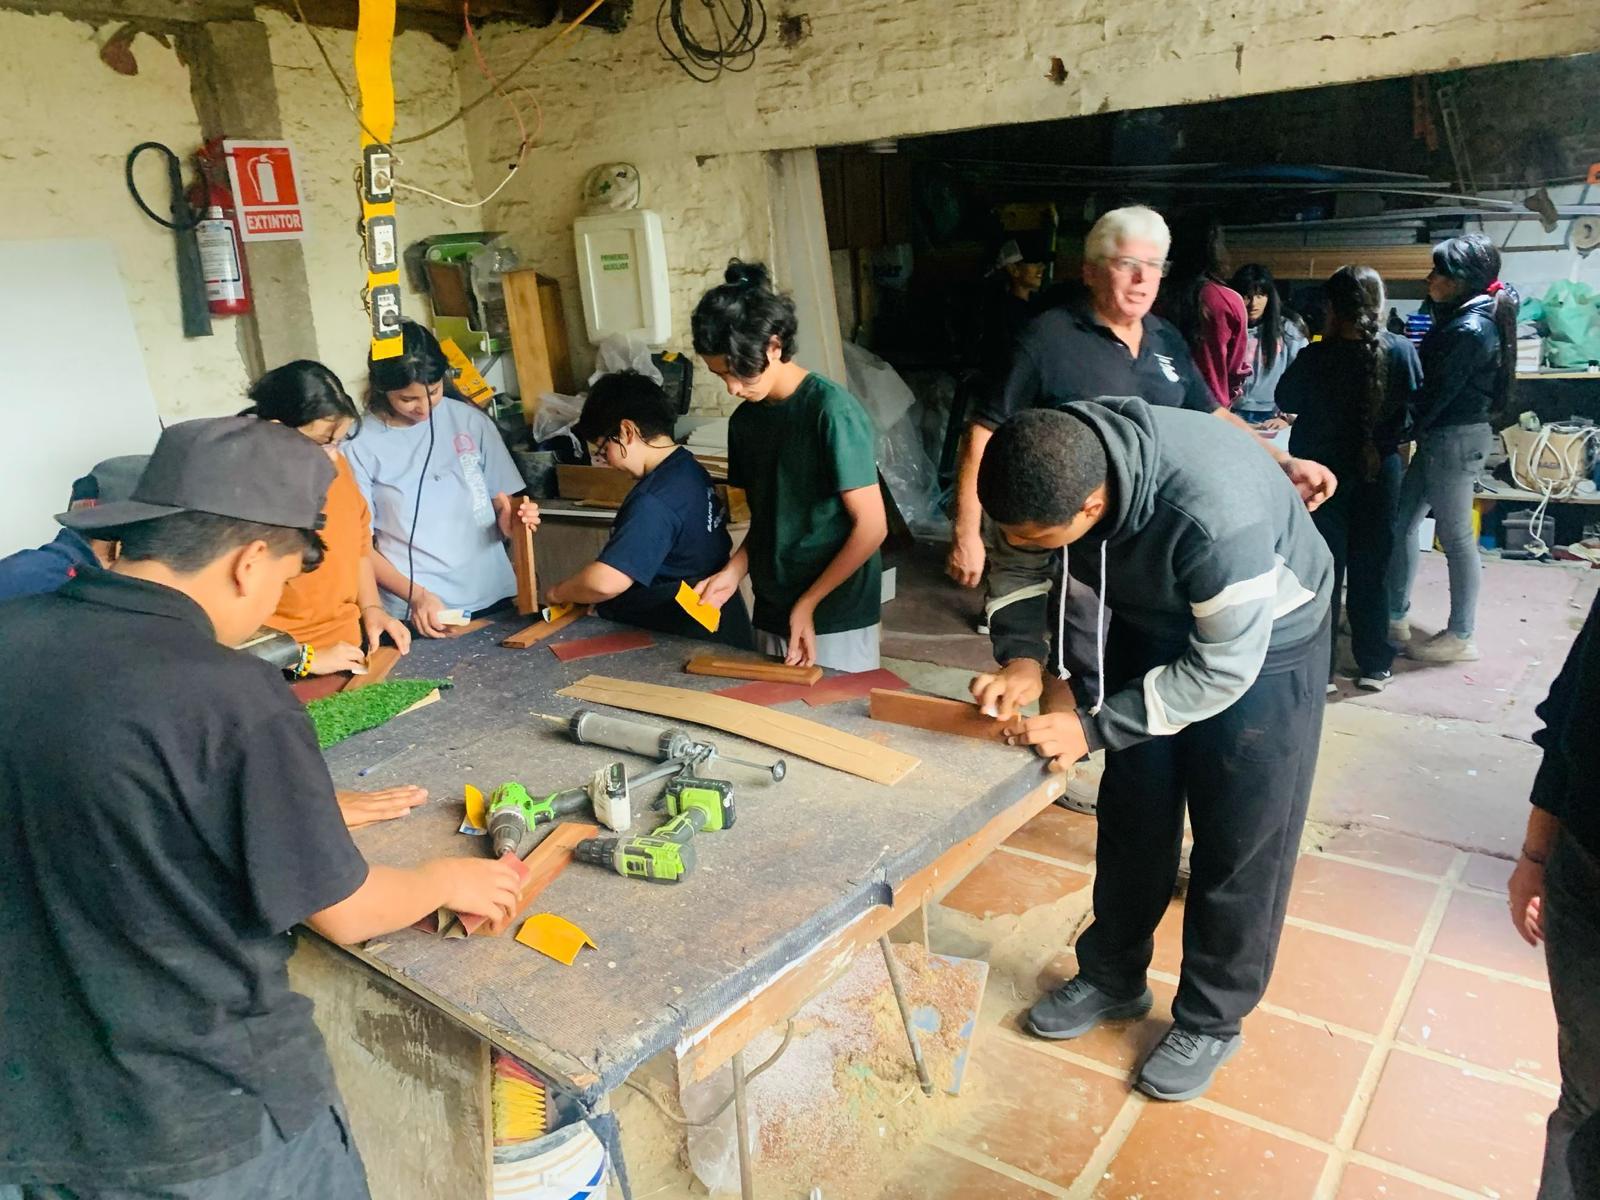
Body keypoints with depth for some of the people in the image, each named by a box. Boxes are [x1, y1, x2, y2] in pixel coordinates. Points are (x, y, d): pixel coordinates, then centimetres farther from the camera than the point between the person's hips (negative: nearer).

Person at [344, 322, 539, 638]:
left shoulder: (470, 421, 3)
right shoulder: (360, 445, -4)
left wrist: (509, 519, -13)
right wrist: (416, 595, -15)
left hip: (491, 599, 2)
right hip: (415, 615, -2)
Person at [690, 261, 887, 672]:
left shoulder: (831, 410, -16)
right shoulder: (744, 420, 5)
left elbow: (872, 526, -16)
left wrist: (808, 604, -14)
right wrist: (734, 571, -4)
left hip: (836, 621, -6)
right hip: (771, 615, 6)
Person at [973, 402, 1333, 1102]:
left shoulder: (1215, 511, -42)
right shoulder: (1055, 463, -25)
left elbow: (1223, 667, -30)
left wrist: (1093, 729, -30)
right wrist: (1026, 657, -21)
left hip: (1261, 645, -5)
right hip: (1152, 625, 6)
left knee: (1238, 843, 3)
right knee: (1131, 814, 14)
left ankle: (1209, 1021, 24)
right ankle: (1113, 977, 34)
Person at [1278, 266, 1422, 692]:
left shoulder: (1314, 358, -18)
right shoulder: (1401, 351, -12)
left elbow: (1285, 400, -1)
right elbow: (1415, 405, 0)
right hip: (1379, 471, 2)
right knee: (1371, 570, 13)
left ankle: (1319, 669, 11)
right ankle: (1374, 666, 21)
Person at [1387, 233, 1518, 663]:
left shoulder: (1471, 329, -20)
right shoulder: (1460, 317, 10)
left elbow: (1439, 392, -19)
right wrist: (1413, 431, 3)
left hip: (1455, 438, -10)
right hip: (1441, 436, 10)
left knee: (1455, 538, 0)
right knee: (1400, 523, 13)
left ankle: (1461, 636, 12)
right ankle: (1395, 616, 23)